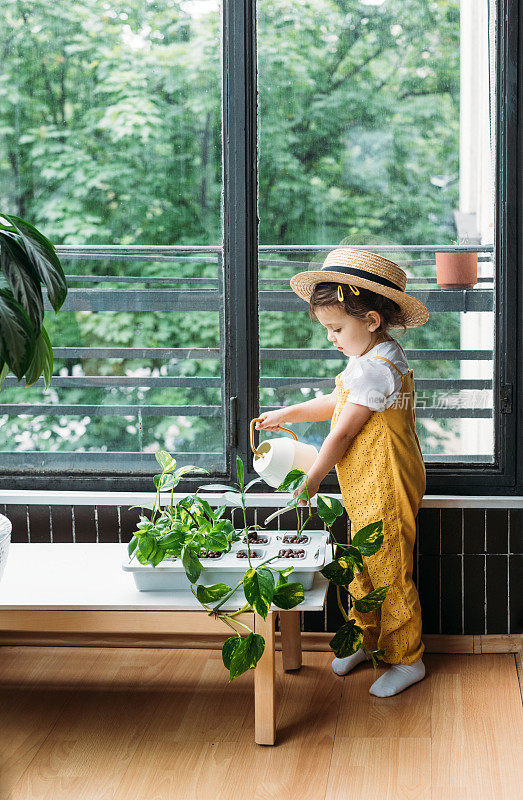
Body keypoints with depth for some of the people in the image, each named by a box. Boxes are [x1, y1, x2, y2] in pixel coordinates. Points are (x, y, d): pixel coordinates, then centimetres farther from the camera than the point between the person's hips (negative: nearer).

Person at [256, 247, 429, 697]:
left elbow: (342, 432, -18)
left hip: (385, 491, -10)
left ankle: (406, 660, 13)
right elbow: (336, 404, 24)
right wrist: (287, 414, 22)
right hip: (365, 491, 10)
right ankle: (365, 639, 34)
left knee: (390, 575, 1)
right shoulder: (378, 358, 9)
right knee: (362, 568, 19)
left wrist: (314, 479, -7)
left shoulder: (374, 369, -24)